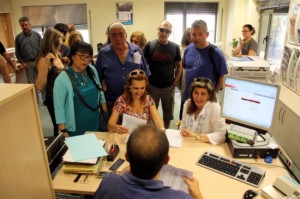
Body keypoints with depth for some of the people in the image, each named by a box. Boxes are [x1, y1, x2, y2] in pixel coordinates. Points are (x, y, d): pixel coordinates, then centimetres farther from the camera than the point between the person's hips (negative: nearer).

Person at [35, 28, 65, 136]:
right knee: (59, 128, 11)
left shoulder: (57, 56, 3)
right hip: (54, 99, -8)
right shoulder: (44, 59, -19)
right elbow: (39, 86, -29)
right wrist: (46, 64, -36)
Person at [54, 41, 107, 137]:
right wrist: (63, 131, -13)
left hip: (95, 122, 5)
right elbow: (59, 107, -14)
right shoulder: (62, 79, -17)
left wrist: (106, 114, 11)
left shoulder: (92, 70, -3)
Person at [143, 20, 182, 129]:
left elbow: (179, 66, 5)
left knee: (168, 113, 17)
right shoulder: (149, 45, -6)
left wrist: (175, 82, -4)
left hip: (169, 87, 2)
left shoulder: (175, 47, -2)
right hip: (152, 86, -1)